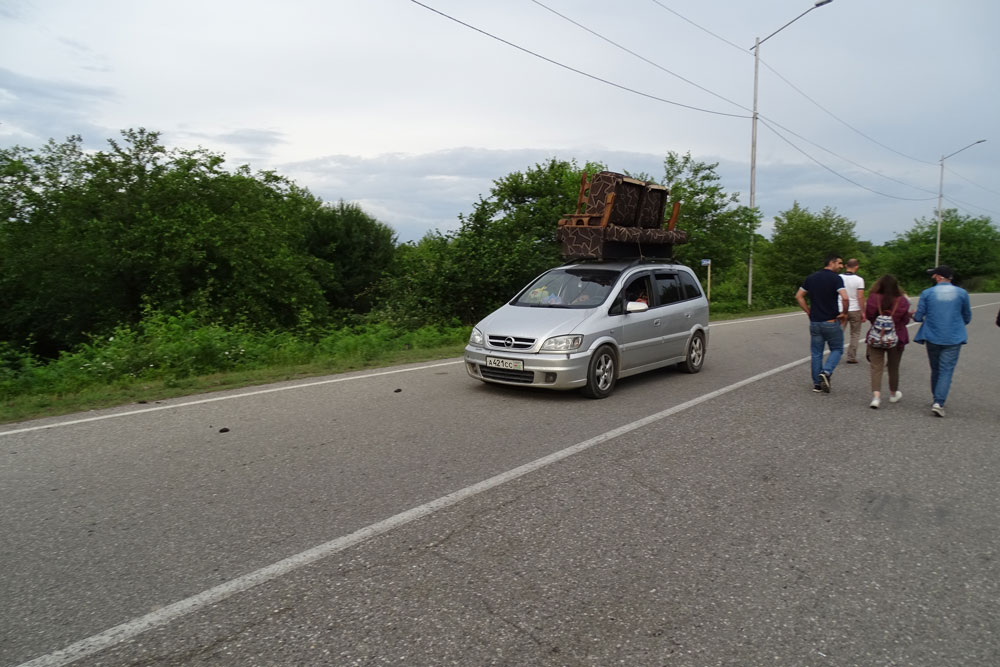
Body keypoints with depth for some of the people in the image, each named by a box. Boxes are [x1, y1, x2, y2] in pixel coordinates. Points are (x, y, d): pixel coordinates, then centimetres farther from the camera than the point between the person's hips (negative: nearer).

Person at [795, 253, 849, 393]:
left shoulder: (811, 278, 6)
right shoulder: (836, 279, -11)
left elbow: (799, 296, 7)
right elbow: (844, 298, -24)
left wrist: (808, 311, 10)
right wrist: (844, 313, -8)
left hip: (814, 322, 5)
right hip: (831, 322, -4)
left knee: (816, 353, 11)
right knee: (837, 350, 12)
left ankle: (817, 384, 13)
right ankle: (826, 372, -11)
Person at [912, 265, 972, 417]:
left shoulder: (927, 293, -4)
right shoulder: (962, 293, 1)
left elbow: (918, 317, -4)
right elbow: (967, 318, 9)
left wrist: (915, 315, 19)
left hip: (932, 338, 1)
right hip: (953, 339, 0)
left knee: (935, 370, 15)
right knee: (946, 371, -1)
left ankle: (937, 400, 26)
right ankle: (939, 403, -14)